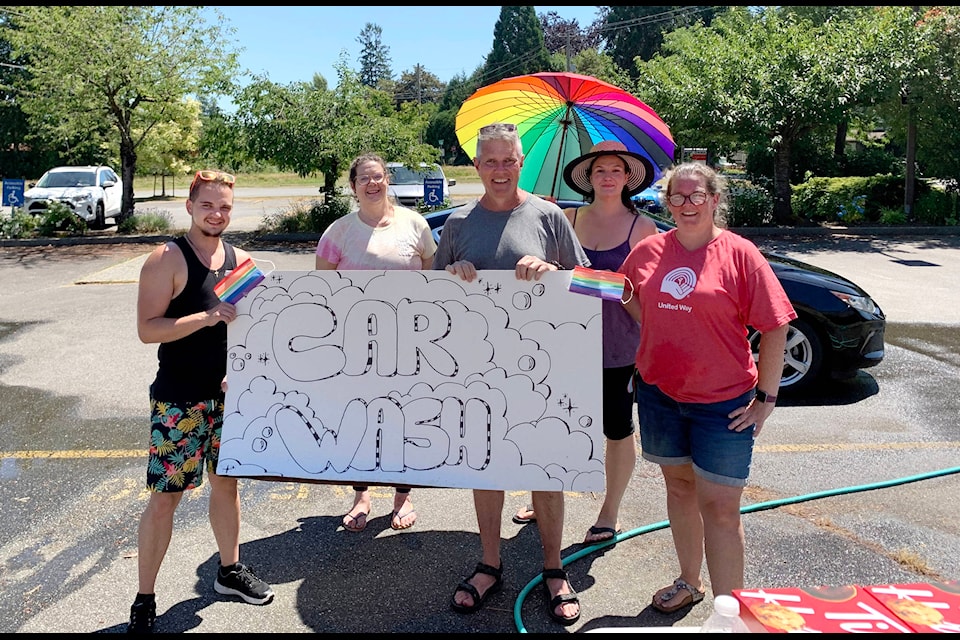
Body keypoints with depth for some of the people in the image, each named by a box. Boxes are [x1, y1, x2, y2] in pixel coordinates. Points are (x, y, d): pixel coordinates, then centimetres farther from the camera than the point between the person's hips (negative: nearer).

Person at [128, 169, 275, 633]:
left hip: (229, 396, 5)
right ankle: (144, 600, 16)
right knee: (165, 496, 1)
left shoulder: (241, 260, 7)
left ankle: (230, 570, 35)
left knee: (227, 482, 16)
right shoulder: (166, 260, -9)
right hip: (178, 401, -5)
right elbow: (147, 329, -16)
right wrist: (207, 318, -26)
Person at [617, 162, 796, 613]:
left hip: (723, 402, -4)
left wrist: (766, 398, -9)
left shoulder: (739, 253, -9)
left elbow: (775, 327, -8)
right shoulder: (650, 250, 2)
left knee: (719, 507, -2)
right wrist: (656, 331, 6)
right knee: (679, 487, 18)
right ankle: (689, 582, 37)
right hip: (659, 392, 4)